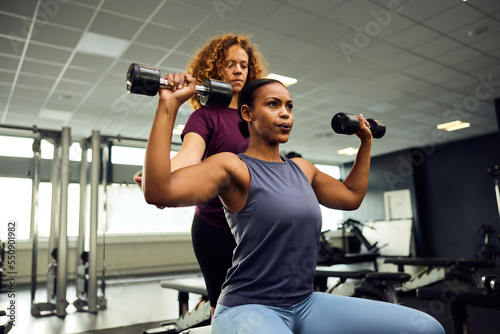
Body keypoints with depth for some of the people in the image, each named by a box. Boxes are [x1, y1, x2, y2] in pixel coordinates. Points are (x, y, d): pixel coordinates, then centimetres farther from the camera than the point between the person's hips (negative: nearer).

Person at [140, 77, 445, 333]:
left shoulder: (303, 169, 12)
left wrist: (366, 142, 28)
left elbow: (352, 196, 27)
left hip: (307, 303, 7)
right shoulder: (232, 167, -9)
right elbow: (159, 191, -24)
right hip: (248, 307, -6)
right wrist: (169, 106, -23)